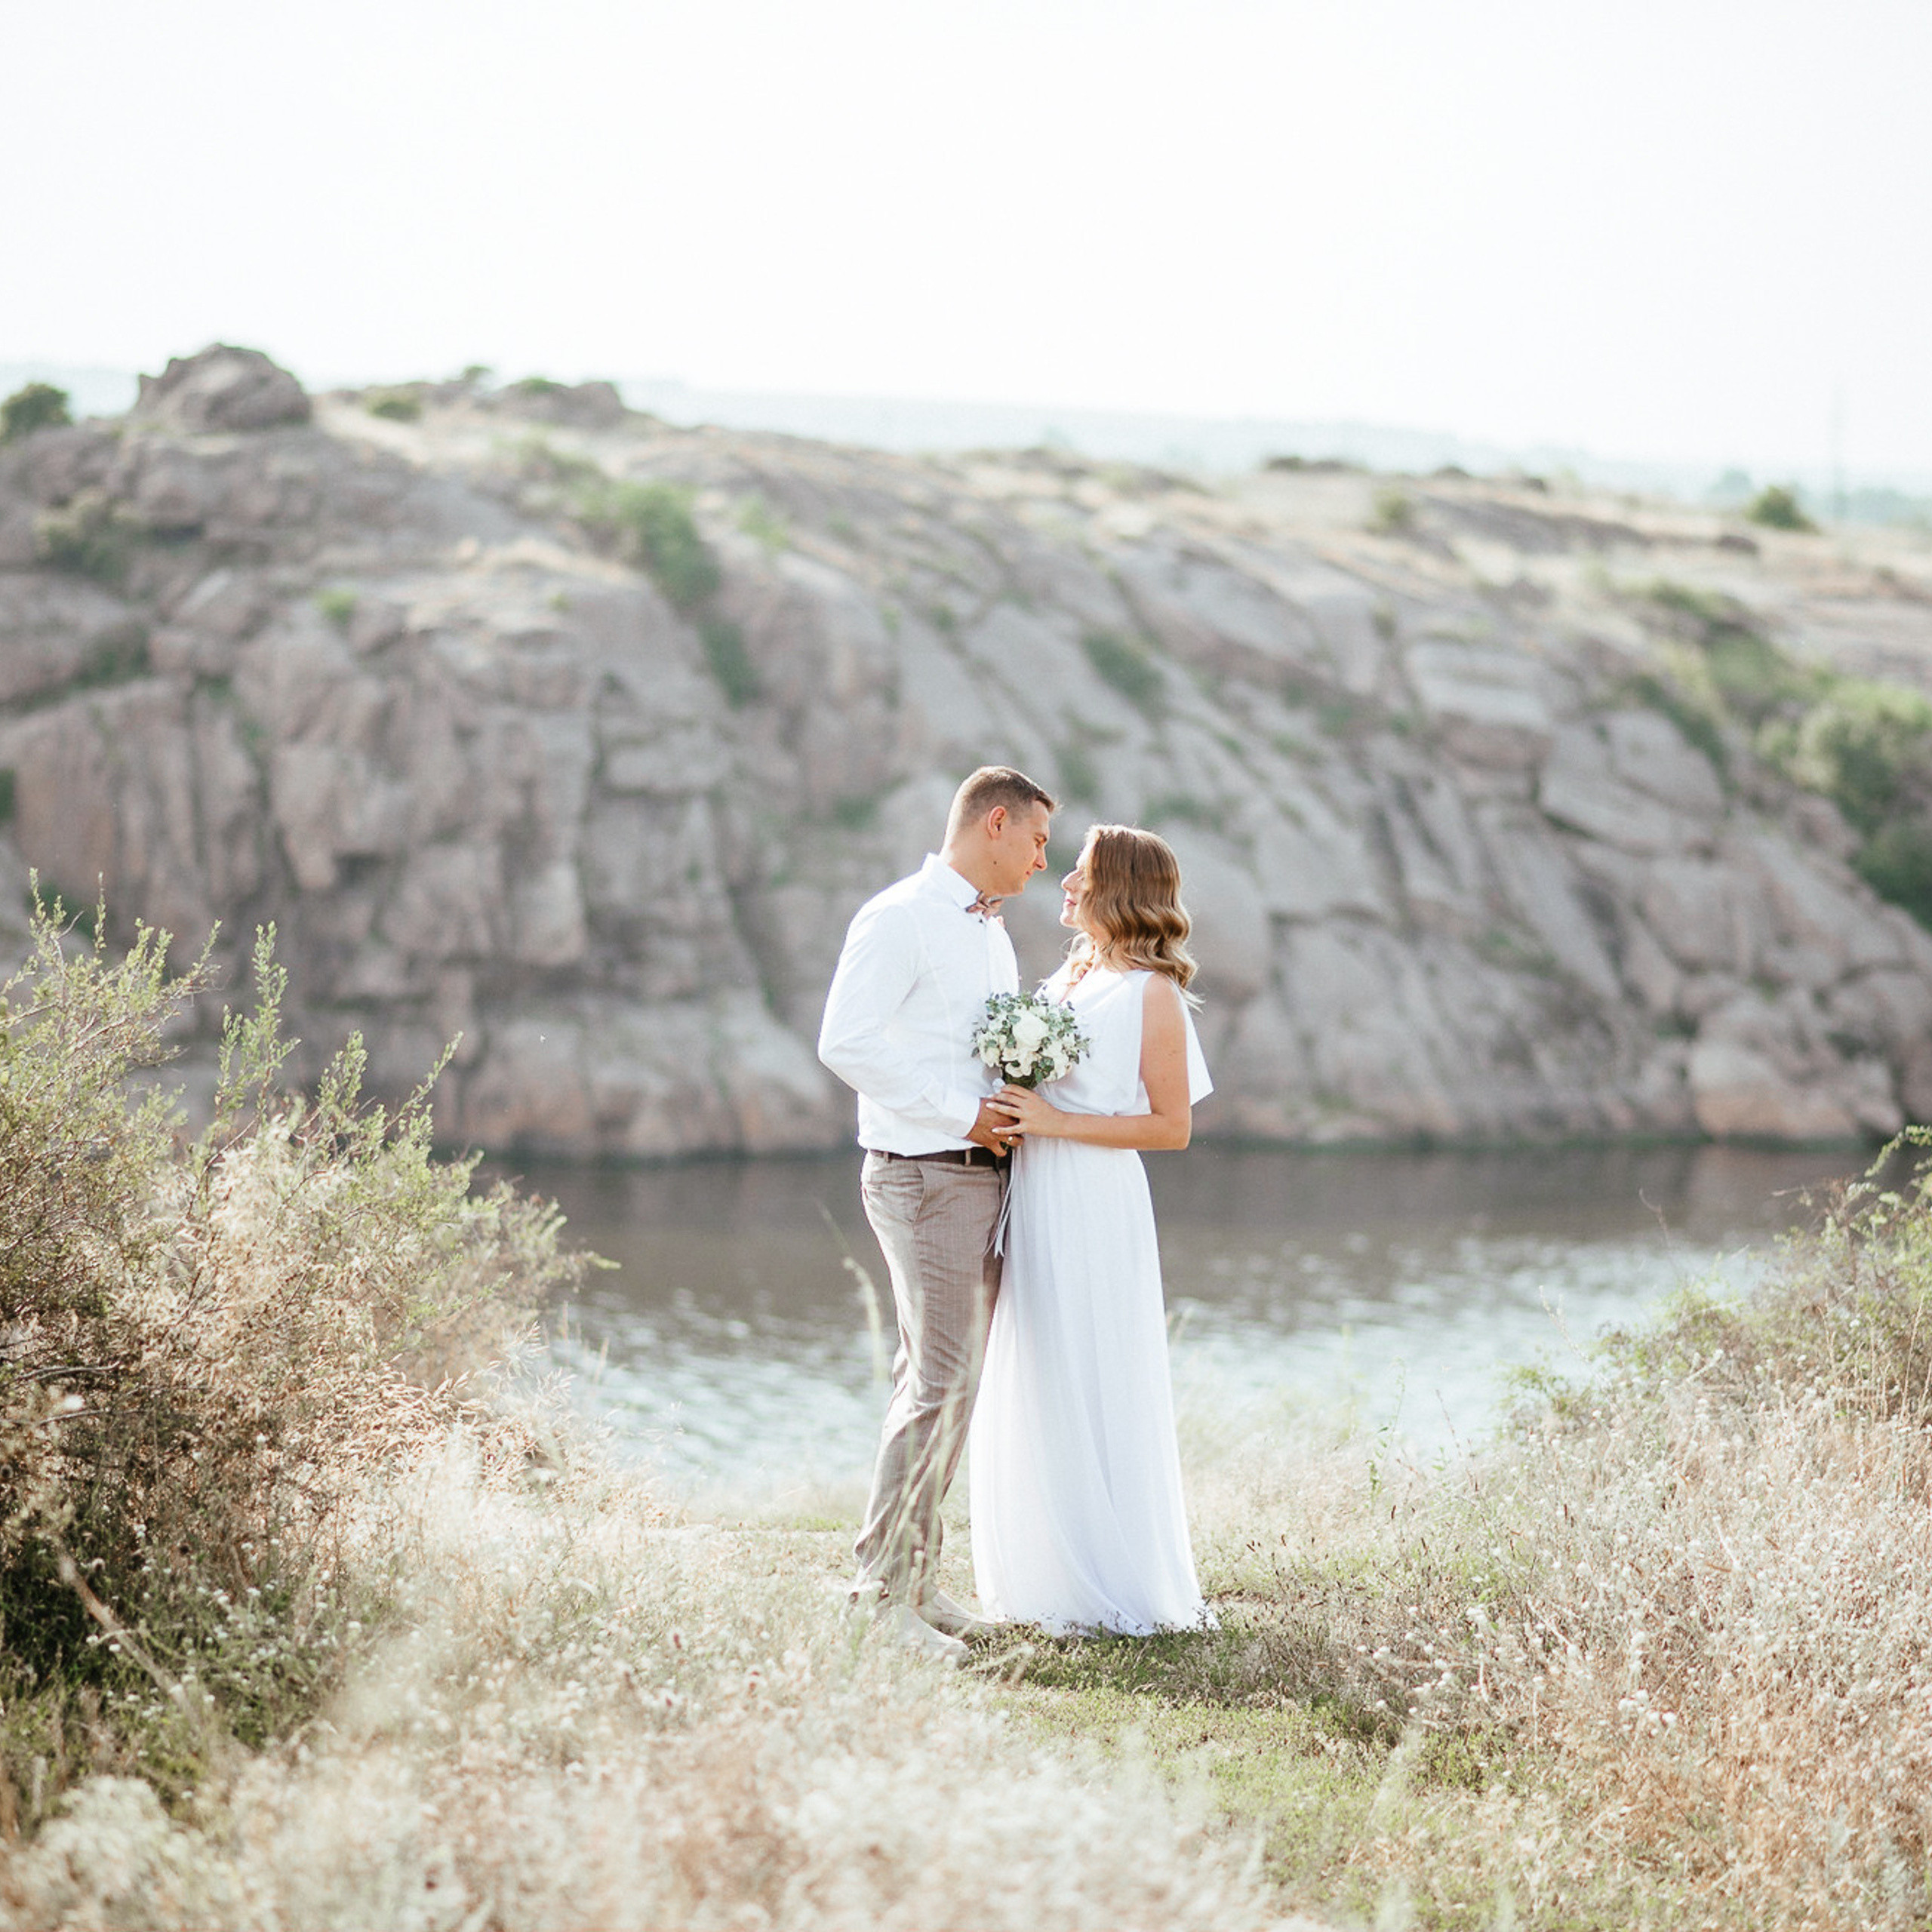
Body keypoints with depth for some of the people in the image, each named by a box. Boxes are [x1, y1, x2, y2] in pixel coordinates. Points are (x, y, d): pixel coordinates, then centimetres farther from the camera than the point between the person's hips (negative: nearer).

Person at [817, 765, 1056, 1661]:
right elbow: (845, 1043, -18)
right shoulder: (900, 918, -10)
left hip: (984, 1174, 9)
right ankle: (888, 1584, -9)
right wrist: (961, 1115, -17)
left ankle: (913, 1578, 15)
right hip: (924, 1176, -9)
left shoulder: (993, 933, 19)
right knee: (940, 1380, -13)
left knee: (942, 1379, 10)